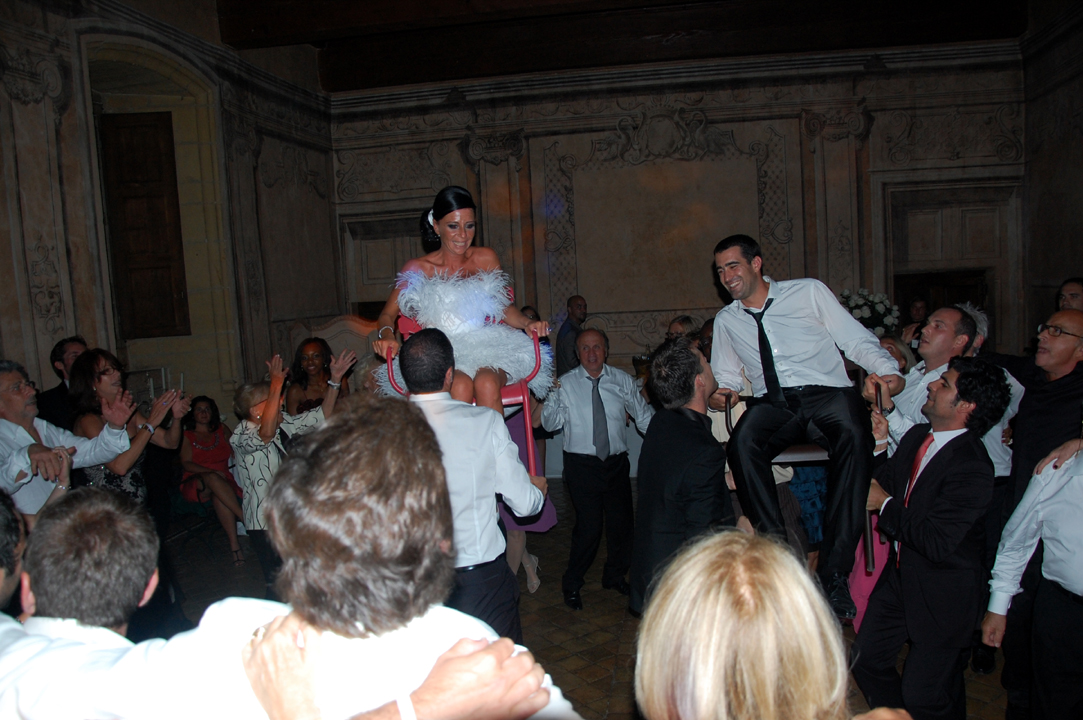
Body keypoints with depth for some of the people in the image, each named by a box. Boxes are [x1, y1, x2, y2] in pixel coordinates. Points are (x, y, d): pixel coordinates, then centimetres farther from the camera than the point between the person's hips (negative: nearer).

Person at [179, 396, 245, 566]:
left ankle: (234, 545, -43)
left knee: (219, 495, -37)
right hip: (196, 485, -1)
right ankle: (245, 517, -45)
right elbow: (187, 464, 0)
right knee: (213, 479, -38)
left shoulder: (222, 431, 22)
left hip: (225, 480, 2)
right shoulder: (186, 435, 13)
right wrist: (212, 472, -15)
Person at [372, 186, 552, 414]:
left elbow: (504, 306, 16)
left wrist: (527, 324, -4)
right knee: (461, 386, -34)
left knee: (486, 383, -33)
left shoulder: (487, 259, 13)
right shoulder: (418, 270, 7)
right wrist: (386, 335, -14)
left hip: (488, 351, 1)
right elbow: (388, 314, 9)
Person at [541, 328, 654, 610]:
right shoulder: (565, 384, -2)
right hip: (581, 464, -3)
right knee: (589, 526, -7)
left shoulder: (622, 381, 4)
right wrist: (551, 396, -27)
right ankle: (572, 584, 18)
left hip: (616, 462, 3)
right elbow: (551, 424, -10)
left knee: (622, 523, 10)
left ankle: (615, 576, 38)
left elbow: (644, 416, 10)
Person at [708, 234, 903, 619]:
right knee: (741, 444, -31)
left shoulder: (808, 291, 10)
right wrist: (721, 392, 4)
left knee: (854, 437, -34)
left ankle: (834, 573, -29)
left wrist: (889, 369, -11)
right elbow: (725, 376, 27)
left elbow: (856, 339, 6)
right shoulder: (726, 320, 20)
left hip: (828, 394, -2)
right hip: (773, 403, 3)